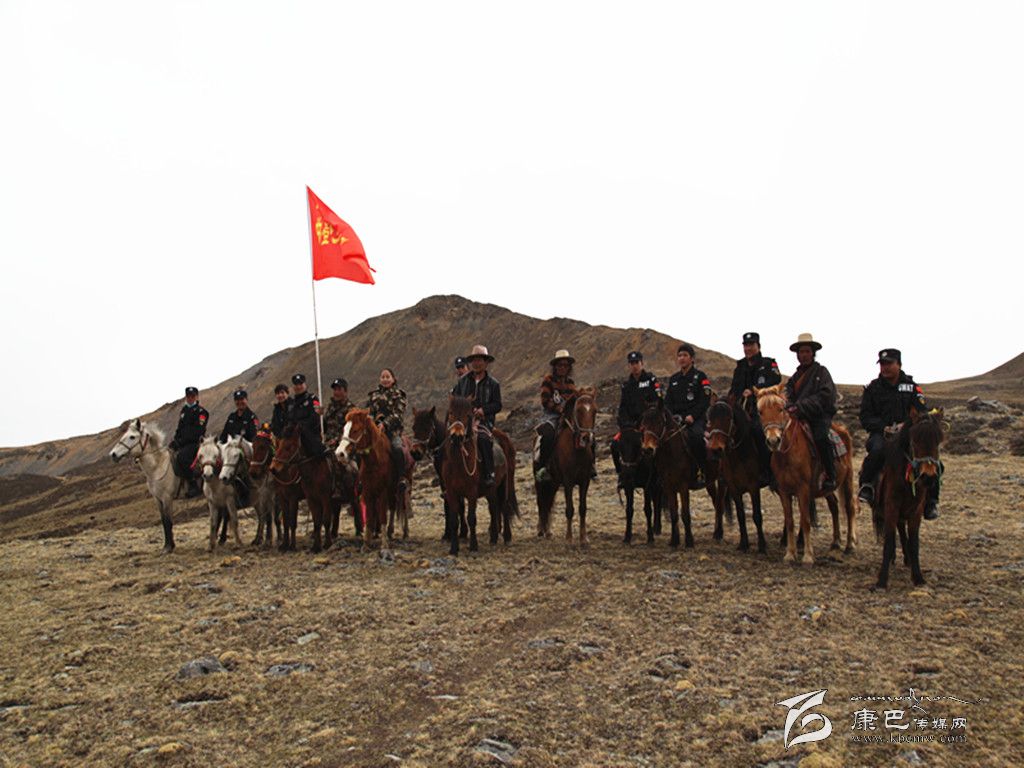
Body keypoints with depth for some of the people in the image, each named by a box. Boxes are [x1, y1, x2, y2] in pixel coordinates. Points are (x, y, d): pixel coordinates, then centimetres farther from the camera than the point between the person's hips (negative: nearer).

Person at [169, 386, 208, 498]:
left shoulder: (201, 411, -5)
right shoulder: (184, 410, 20)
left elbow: (197, 431, -15)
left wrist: (180, 441, -19)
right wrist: (175, 438, 4)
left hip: (195, 443, -9)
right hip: (183, 443, 9)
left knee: (180, 458, -31)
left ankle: (194, 487, -26)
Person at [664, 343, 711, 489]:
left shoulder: (700, 376, 3)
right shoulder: (673, 378, 19)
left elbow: (705, 401, -6)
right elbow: (668, 400, 16)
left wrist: (692, 416, -18)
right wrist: (671, 416, -3)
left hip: (696, 418, -5)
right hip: (677, 418, 5)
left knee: (696, 435, -35)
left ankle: (705, 471, -21)